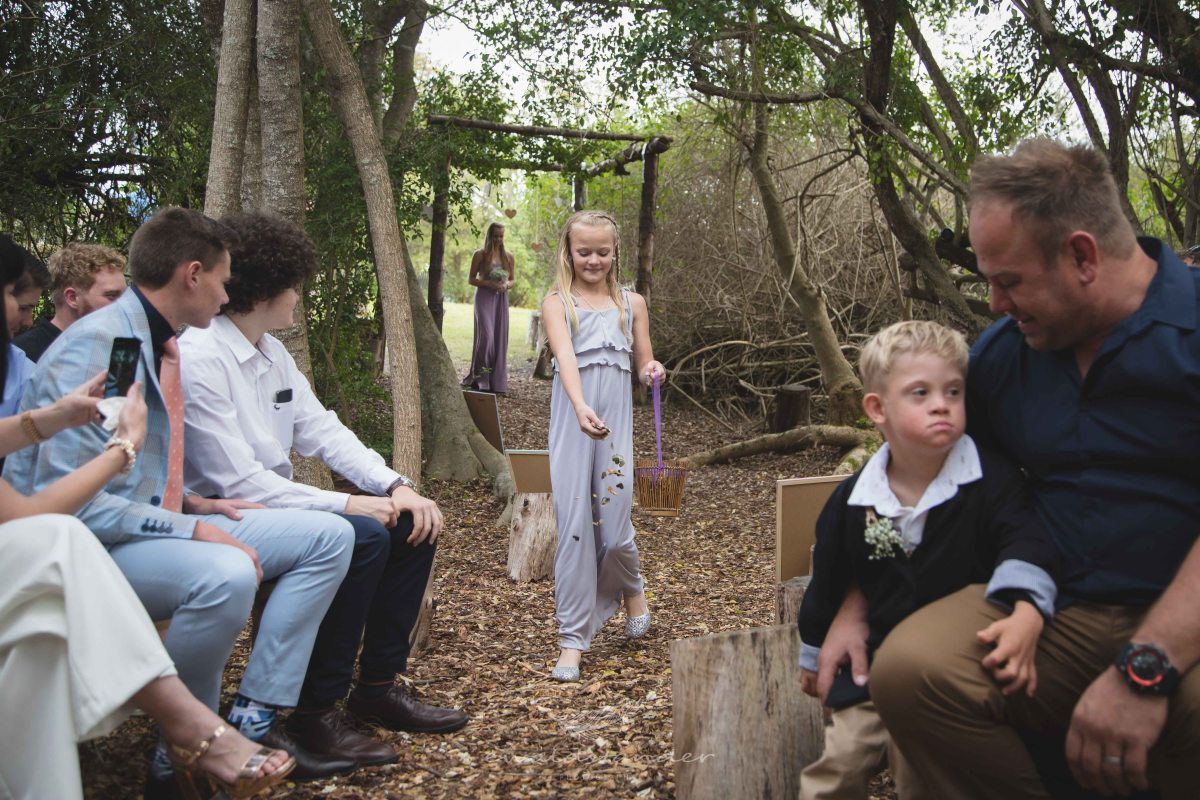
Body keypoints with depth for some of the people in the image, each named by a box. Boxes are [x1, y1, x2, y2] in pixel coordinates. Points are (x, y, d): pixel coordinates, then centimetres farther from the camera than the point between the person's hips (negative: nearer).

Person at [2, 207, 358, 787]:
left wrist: (194, 505, 4)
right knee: (223, 574, -38)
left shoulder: (161, 346, 10)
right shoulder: (94, 347, -18)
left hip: (157, 523, 9)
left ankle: (252, 719, -2)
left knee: (328, 537, -1)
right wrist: (191, 529, -25)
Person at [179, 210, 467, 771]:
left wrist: (396, 486, -6)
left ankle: (378, 686, 8)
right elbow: (237, 481, -24)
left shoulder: (272, 353, 10)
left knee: (412, 523, 0)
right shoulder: (198, 359, -19)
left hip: (277, 504, 10)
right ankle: (316, 712, -16)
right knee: (360, 536, -29)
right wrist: (347, 504, -23)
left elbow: (321, 429, 8)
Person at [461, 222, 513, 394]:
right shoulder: (480, 255, 1)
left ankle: (496, 382, 6)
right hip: (484, 297, -3)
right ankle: (480, 378, -3)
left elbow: (513, 280, 15)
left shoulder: (509, 257, 10)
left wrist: (506, 285, -8)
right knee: (486, 335, -15)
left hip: (501, 299, 4)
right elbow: (471, 279, 1)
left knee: (499, 338, 0)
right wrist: (489, 283, -14)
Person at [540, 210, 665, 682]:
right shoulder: (558, 302, 1)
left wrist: (654, 372, -10)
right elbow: (565, 356, -16)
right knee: (573, 528, -4)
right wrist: (581, 408, -33)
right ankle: (573, 639, 5)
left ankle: (632, 589, 31)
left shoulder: (632, 302, 12)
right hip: (571, 424, -2)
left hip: (616, 422, 2)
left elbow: (644, 364, 16)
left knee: (614, 527, -4)